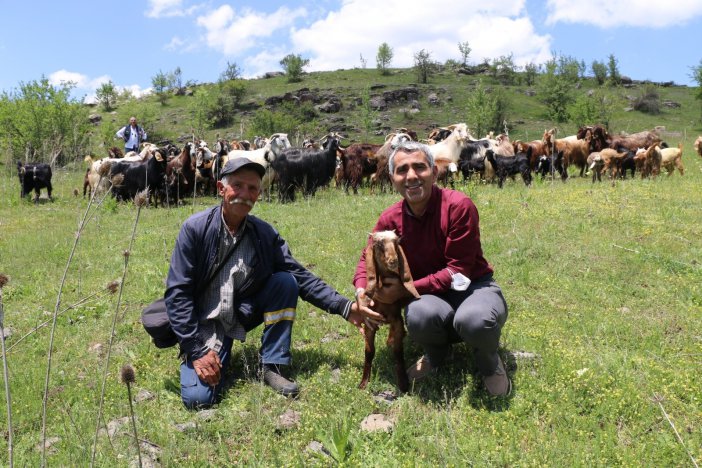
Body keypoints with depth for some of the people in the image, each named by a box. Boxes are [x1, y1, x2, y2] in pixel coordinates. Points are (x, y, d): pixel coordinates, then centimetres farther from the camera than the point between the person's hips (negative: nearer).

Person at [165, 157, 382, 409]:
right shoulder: (196, 228, -16)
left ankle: (273, 367, -10)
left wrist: (344, 306, -14)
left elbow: (300, 276, -3)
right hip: (204, 322, -3)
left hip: (242, 314, 3)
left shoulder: (265, 233, -7)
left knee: (285, 282, -19)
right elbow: (177, 292, -16)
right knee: (197, 397, -21)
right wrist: (196, 349, -21)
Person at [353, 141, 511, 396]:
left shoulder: (458, 206, -20)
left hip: (471, 287, -2)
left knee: (476, 320, -40)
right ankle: (436, 355, 4)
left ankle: (489, 363, 0)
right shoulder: (390, 219, -7)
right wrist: (362, 291, -16)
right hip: (431, 296, 3)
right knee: (419, 315, -36)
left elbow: (459, 270, -20)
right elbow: (368, 259, 8)